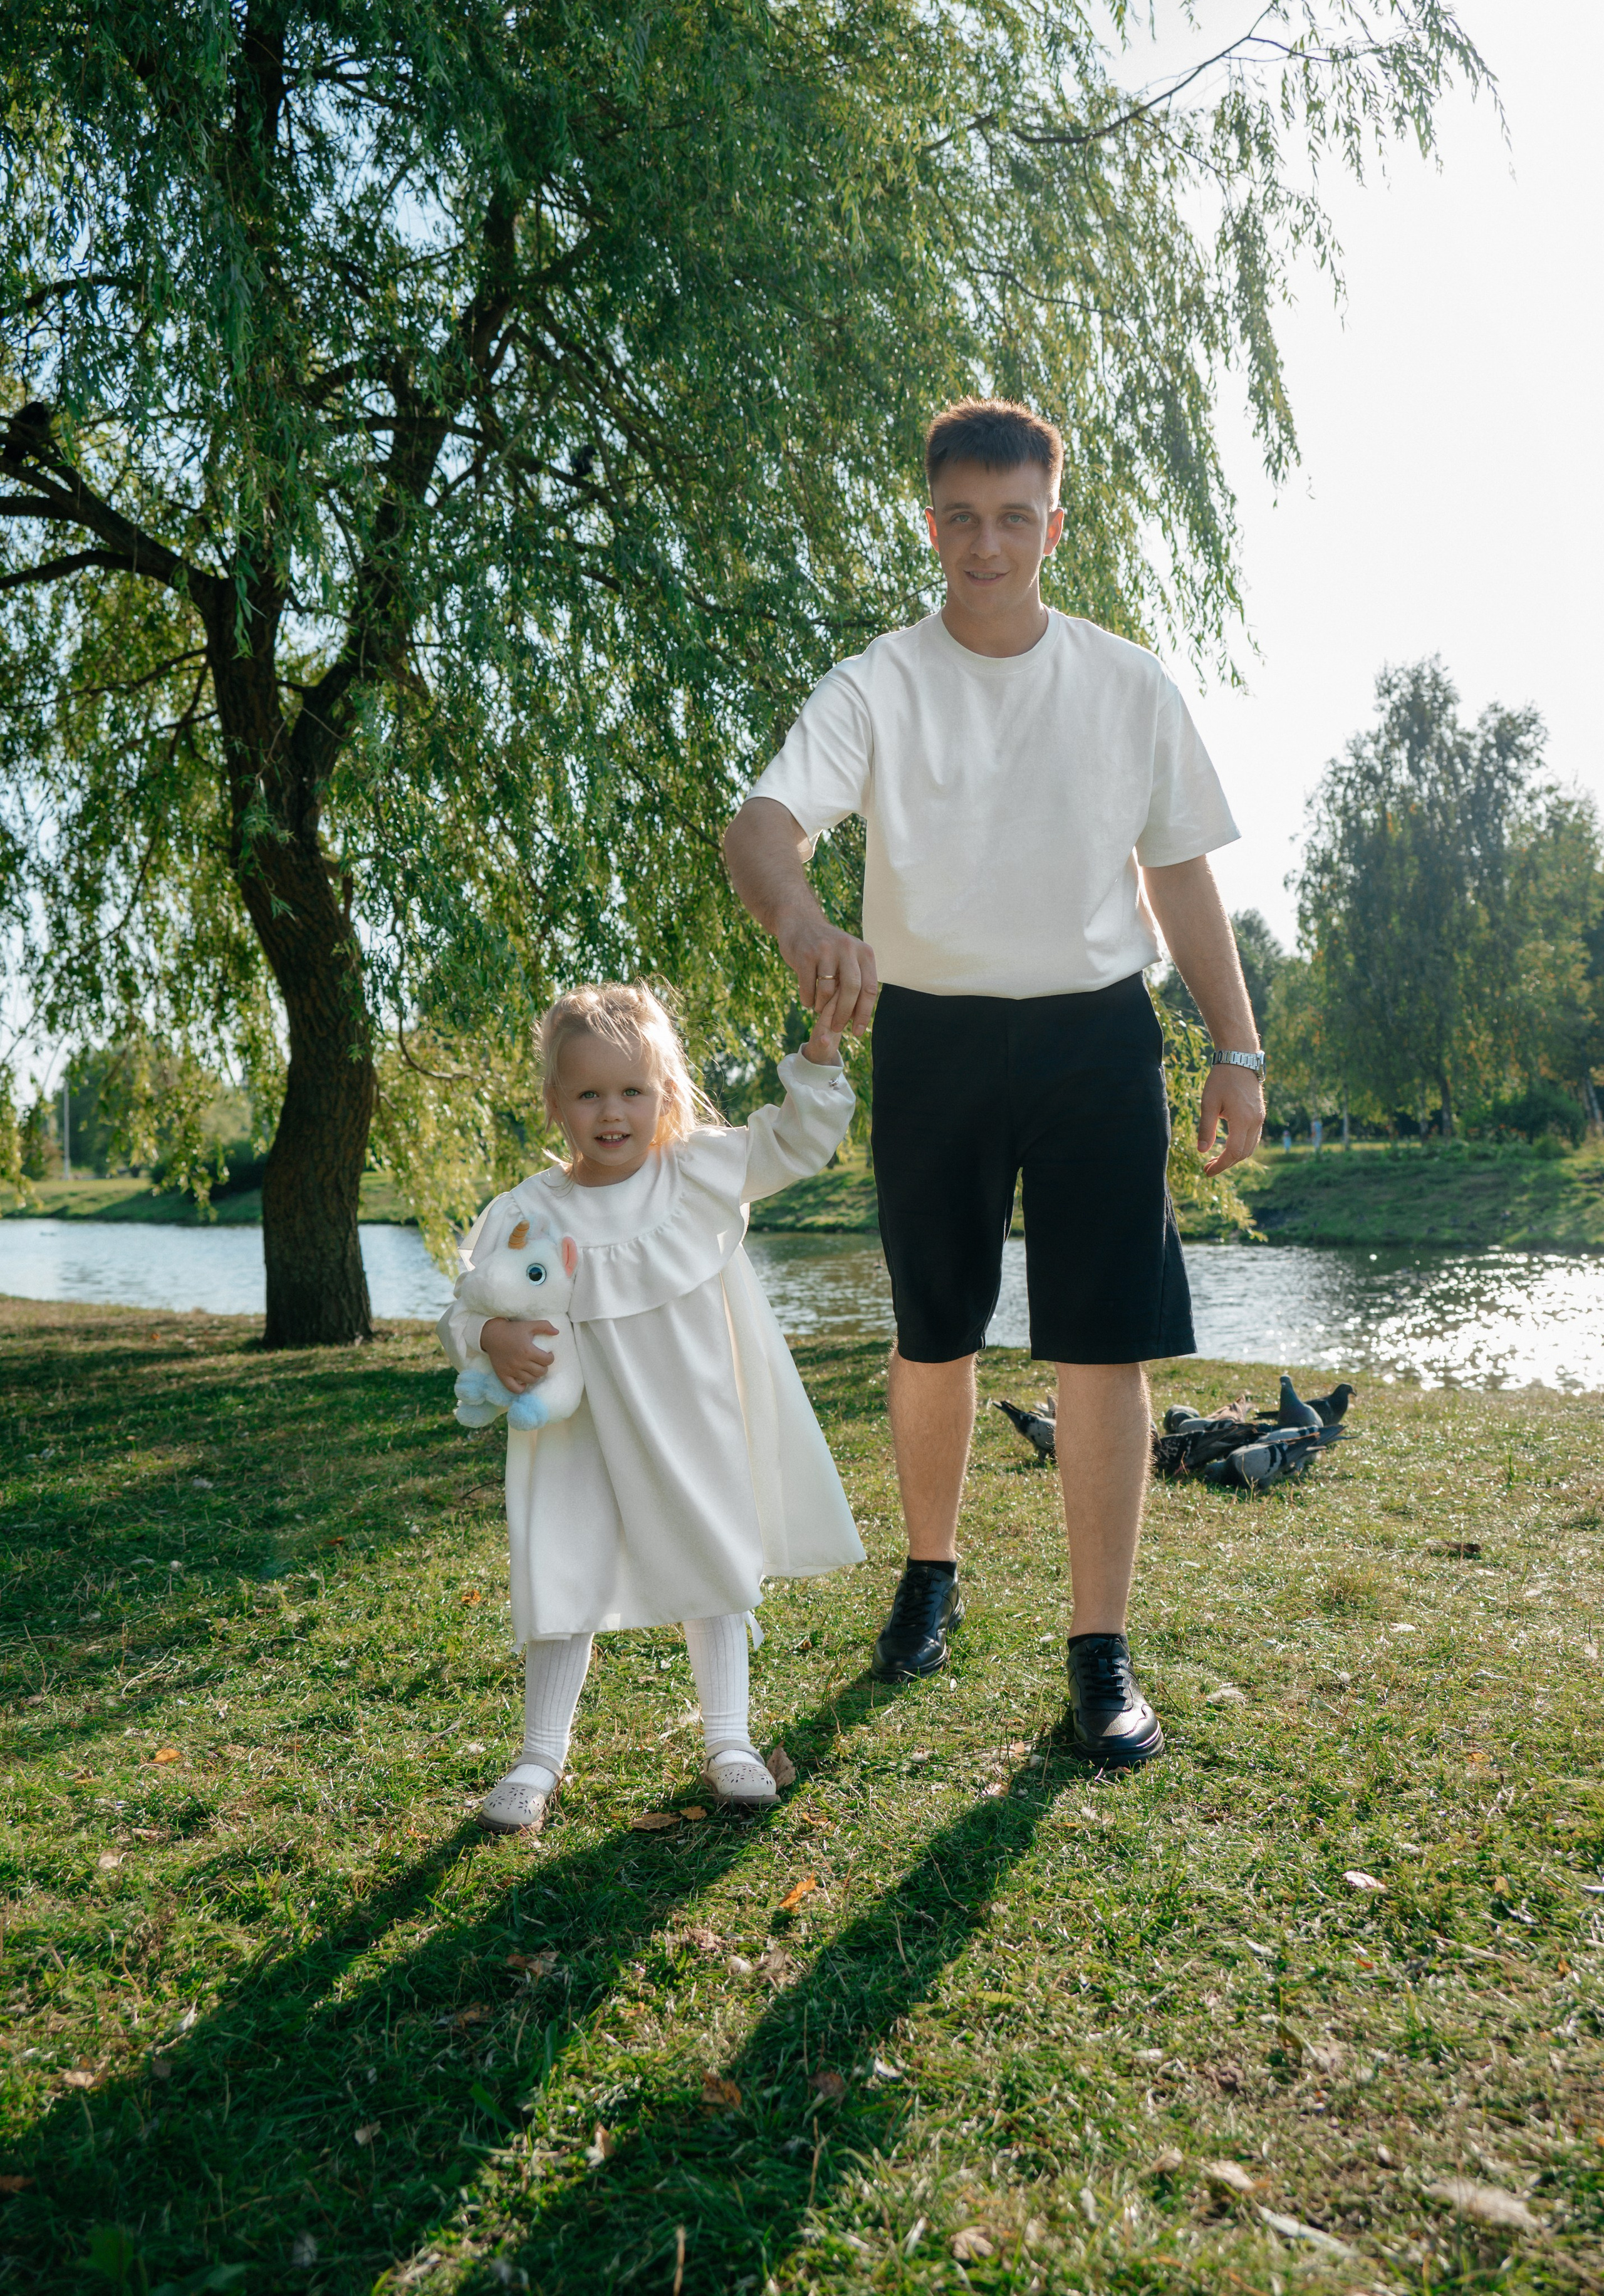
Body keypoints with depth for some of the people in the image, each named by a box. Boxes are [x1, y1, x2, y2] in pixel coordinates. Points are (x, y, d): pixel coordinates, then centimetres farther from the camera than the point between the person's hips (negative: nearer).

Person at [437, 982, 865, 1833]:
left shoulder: (701, 1171, -7)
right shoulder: (524, 1216, -10)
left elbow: (797, 1142, 0)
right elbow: (467, 1308, -4)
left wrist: (819, 1057, -13)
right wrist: (489, 1338, -26)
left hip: (695, 1433, 2)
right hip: (580, 1437, -1)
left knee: (716, 1572, 12)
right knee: (560, 1583, 2)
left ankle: (728, 1741, 30)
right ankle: (540, 1758, 22)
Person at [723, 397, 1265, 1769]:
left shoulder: (1129, 686, 5)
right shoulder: (879, 686, -2)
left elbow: (1180, 874, 9)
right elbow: (765, 821, -18)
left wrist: (1238, 1049, 4)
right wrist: (804, 921, -41)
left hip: (1096, 1036, 1)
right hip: (933, 1038, 0)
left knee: (1106, 1343, -4)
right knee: (934, 1339, 11)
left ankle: (1102, 1650, 9)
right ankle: (931, 1574, 35)